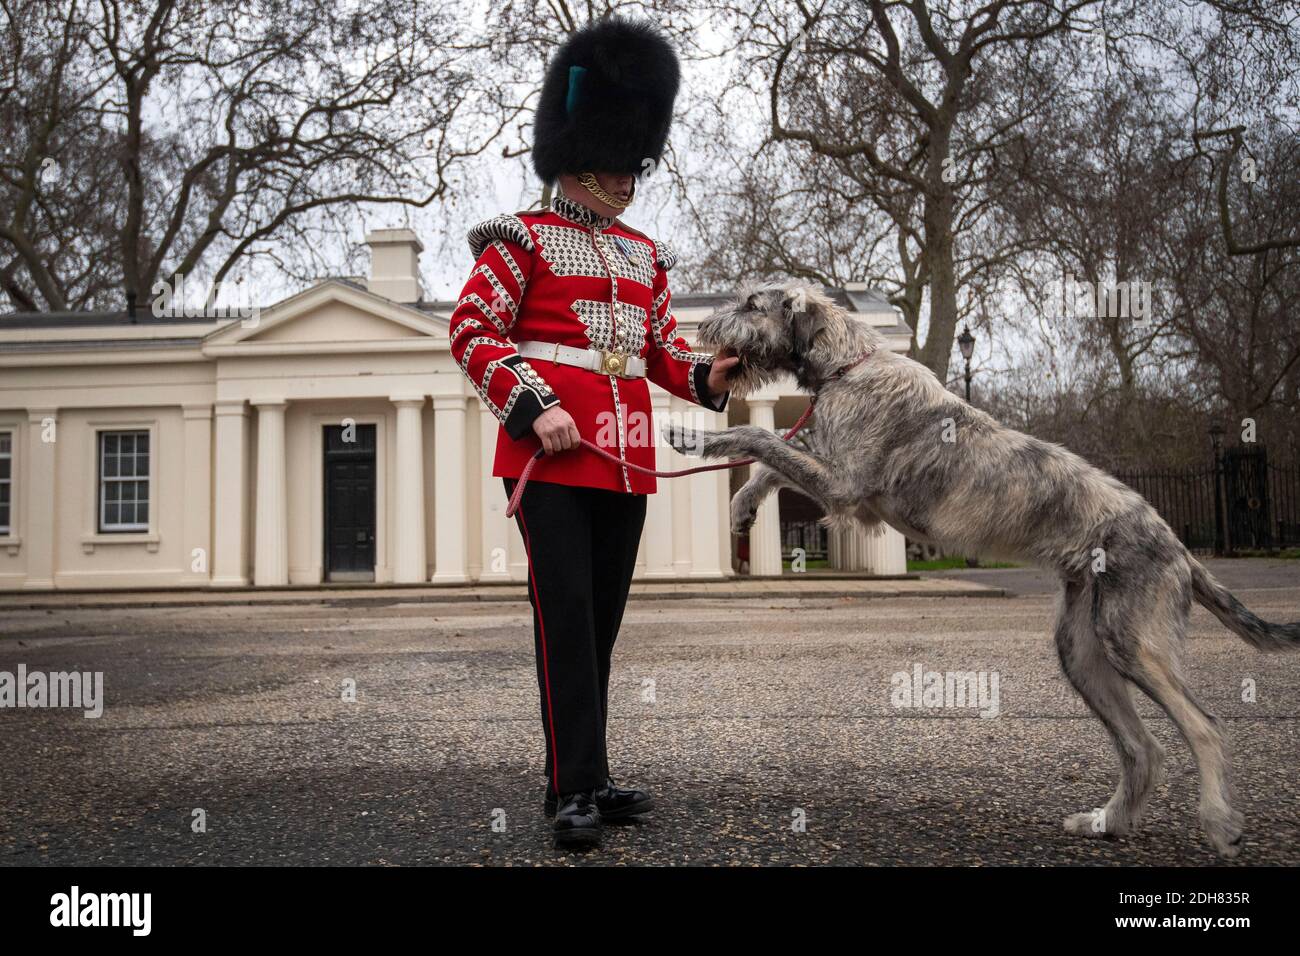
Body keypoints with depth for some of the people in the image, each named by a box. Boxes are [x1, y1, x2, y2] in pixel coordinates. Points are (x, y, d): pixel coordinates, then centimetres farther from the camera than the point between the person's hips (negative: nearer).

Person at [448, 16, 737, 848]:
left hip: (626, 459, 6)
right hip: (552, 458, -6)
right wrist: (535, 408, -19)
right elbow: (472, 331, -7)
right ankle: (576, 789, -3)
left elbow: (663, 351, 18)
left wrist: (711, 376, -4)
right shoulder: (521, 241, 1)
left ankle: (587, 778, 18)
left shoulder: (643, 255, 18)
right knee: (566, 616, -9)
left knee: (602, 619, 9)